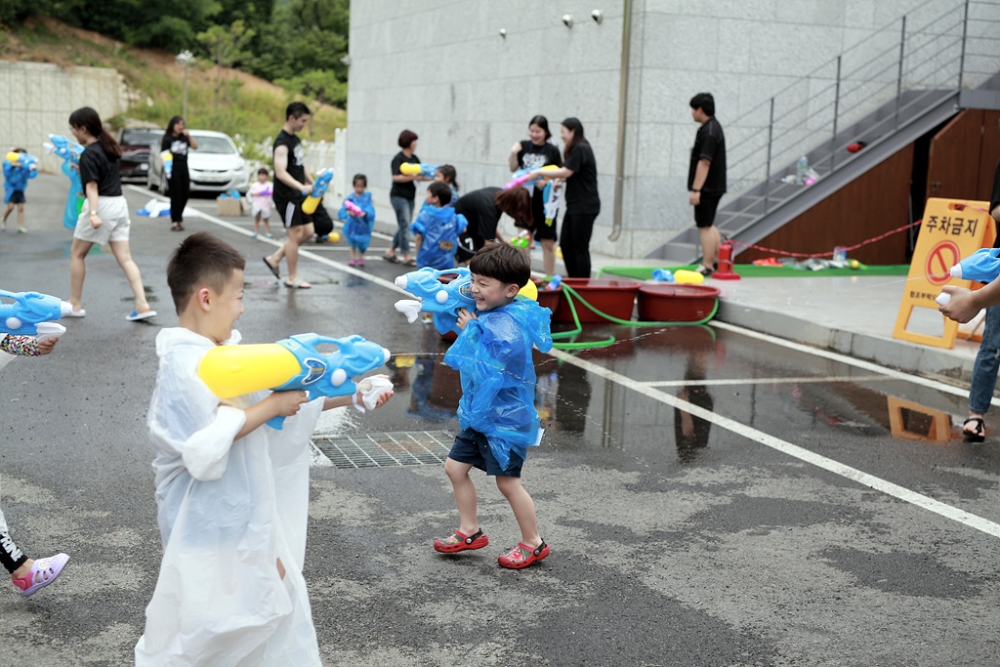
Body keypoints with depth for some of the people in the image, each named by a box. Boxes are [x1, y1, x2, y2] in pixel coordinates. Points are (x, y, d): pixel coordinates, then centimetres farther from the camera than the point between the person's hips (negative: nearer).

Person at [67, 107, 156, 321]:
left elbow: (92, 185, -22)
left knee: (77, 254, 10)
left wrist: (93, 213, -31)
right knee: (125, 258, 3)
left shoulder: (88, 154, -12)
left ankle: (75, 304, 15)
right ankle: (142, 305, -8)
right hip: (119, 203, 8)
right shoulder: (108, 147, 12)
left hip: (101, 205, -8)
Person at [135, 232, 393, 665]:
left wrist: (347, 396, 11)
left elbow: (283, 398, 15)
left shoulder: (221, 353, 8)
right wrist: (270, 407, -23)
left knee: (275, 597, 17)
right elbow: (205, 447, -29)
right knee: (200, 622, 2)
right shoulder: (184, 365, -21)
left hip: (243, 513, 9)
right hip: (208, 522, -9)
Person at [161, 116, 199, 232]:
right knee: (176, 195, -8)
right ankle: (175, 222, -6)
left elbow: (195, 147, 2)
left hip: (184, 169, 6)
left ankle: (177, 217, 25)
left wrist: (189, 135, -7)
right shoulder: (167, 139, -4)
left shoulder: (184, 138, 12)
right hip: (173, 170, -6)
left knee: (185, 194, 7)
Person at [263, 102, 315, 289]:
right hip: (286, 196, -9)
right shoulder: (282, 142, -18)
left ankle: (274, 258, 21)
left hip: (298, 196, 9)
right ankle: (292, 278, 5)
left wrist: (313, 185, 25)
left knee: (308, 232, 11)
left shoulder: (295, 139, 13)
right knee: (295, 234, -5)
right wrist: (302, 188, -39)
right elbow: (281, 172, -29)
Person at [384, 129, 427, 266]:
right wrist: (414, 177, -26)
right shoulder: (398, 159, -11)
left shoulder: (414, 158, 10)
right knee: (404, 225, -8)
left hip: (410, 196, 8)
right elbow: (396, 177, -20)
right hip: (399, 196, -8)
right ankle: (406, 256, -6)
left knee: (404, 226, 10)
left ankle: (390, 252, 21)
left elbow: (422, 175, 10)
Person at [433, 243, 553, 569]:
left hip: (504, 418, -9)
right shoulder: (489, 315, 3)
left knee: (507, 481, 2)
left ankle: (533, 543, 20)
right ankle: (470, 530, 29)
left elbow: (481, 369, -28)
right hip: (479, 415, 9)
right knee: (455, 467, 14)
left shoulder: (508, 327, -26)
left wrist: (470, 331, -17)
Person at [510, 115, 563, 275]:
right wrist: (513, 154, -8)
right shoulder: (523, 146, 2)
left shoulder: (552, 151, -4)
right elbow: (513, 168, 9)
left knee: (548, 243, 3)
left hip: (545, 203, -3)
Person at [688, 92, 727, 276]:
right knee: (709, 225, 19)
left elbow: (704, 163, -24)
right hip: (715, 186, 10)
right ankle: (718, 260, 26)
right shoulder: (713, 127, 15)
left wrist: (695, 189, -25)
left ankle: (707, 266, 0)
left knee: (705, 226, -5)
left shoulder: (708, 132, -18)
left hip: (707, 188, -10)